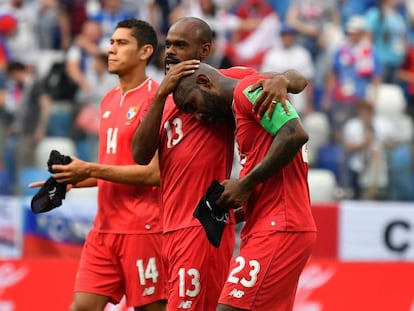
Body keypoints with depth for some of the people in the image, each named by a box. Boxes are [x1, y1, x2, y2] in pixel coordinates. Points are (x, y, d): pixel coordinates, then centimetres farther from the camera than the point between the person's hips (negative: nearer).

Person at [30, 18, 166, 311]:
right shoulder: (109, 100, 16)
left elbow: (154, 173, -17)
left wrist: (91, 170, -17)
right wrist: (71, 181, 11)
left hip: (142, 227, -8)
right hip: (105, 227, 8)